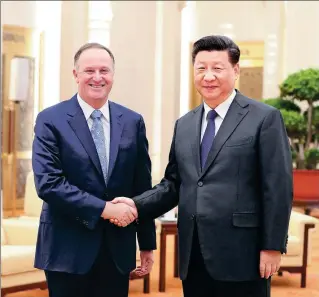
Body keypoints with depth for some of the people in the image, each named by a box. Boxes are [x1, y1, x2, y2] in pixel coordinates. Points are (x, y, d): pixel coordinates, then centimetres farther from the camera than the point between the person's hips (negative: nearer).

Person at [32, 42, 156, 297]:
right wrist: (103, 208, -18)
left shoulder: (132, 121, 5)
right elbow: (48, 183, -15)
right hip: (68, 249, -3)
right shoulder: (51, 120, -5)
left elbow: (142, 188, 8)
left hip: (118, 249, 3)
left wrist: (147, 244, 9)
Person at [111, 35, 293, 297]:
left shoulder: (265, 118, -4)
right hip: (194, 257, 5)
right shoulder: (184, 125, 14)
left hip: (241, 254, -5)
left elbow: (278, 187, -7)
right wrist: (137, 205, -1)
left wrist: (273, 246, -11)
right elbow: (174, 184, 15)